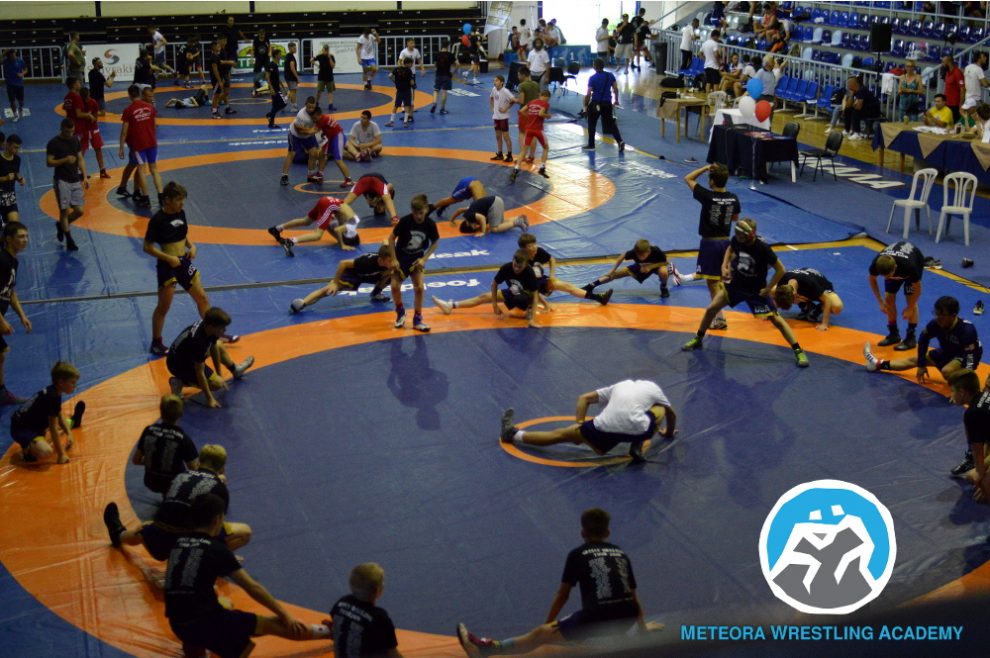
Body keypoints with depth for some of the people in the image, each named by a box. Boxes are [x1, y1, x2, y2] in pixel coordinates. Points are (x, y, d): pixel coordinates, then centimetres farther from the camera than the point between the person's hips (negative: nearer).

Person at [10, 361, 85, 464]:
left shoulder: (54, 392, 2)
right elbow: (53, 428, -26)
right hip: (21, 429, -10)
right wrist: (61, 454, -22)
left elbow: (60, 417, 14)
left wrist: (69, 434, -3)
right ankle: (28, 448, -8)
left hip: (35, 423, 10)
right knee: (45, 451, -35)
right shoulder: (52, 397, -28)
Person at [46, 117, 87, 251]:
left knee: (79, 211, 4)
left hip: (75, 180, 6)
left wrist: (84, 177, 4)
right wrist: (64, 160, -26)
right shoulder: (54, 143, -11)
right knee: (64, 210, -1)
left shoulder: (75, 140, 7)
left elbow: (80, 159, 12)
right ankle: (69, 240, 9)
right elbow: (49, 162, -11)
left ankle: (61, 225, 30)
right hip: (62, 181, -6)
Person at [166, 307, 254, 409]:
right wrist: (210, 399, -28)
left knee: (218, 345, 22)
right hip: (179, 365, -9)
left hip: (186, 353, 9)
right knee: (217, 383, -13)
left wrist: (219, 374, 6)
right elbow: (200, 372, -33)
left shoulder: (206, 325, -16)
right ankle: (181, 381, -7)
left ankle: (235, 369, 45)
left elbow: (214, 348, 0)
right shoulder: (198, 342, -39)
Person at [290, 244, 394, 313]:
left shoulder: (388, 263, -27)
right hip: (352, 273, -6)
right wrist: (335, 283, -34)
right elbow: (343, 263, -36)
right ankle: (302, 303, -36)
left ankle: (375, 294, 10)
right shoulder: (367, 261, -41)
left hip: (368, 275, 6)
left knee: (391, 275, -13)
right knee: (331, 289, -27)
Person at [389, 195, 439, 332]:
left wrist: (424, 258, -13)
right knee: (395, 286, -12)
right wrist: (394, 259, -15)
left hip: (416, 258, 1)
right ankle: (400, 312, 16)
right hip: (401, 257, -1)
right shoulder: (405, 221, -23)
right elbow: (391, 238, -12)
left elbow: (435, 242, -3)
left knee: (419, 288, -10)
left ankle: (417, 319, 5)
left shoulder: (430, 224, -18)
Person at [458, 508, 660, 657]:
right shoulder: (621, 553, 20)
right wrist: (642, 626, 36)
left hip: (596, 617, -4)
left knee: (541, 634, 3)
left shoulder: (577, 554, 11)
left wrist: (548, 624, 28)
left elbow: (563, 594, 15)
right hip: (626, 618, 4)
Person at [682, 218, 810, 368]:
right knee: (711, 309, 1)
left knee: (776, 320, -6)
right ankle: (697, 340, 23)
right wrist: (724, 266, -1)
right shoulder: (736, 240, -15)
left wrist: (768, 289, -16)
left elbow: (781, 270, -19)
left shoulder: (763, 249, -29)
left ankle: (799, 352, 3)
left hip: (756, 291, -4)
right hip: (735, 284, 4)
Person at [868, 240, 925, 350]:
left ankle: (911, 338, -5)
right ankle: (893, 334, 10)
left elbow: (917, 287, -26)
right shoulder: (876, 264, -36)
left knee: (910, 299, -12)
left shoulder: (909, 266, -45)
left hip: (916, 260, -4)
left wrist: (909, 308, -18)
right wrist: (880, 302, -11)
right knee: (889, 298, -4)